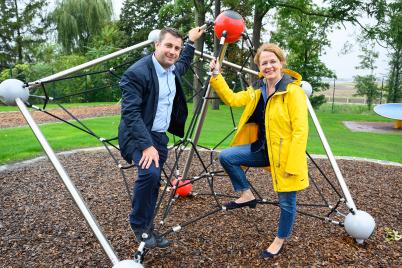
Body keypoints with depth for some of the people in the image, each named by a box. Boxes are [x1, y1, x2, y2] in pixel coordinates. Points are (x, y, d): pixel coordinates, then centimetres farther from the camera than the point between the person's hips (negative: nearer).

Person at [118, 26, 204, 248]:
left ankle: (147, 229, 27)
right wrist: (147, 146, -30)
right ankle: (138, 225, -4)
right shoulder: (137, 72, -19)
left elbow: (184, 64, 34)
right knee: (150, 172, -29)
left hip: (160, 136, 8)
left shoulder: (173, 69, 7)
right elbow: (130, 112, -24)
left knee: (153, 181, 10)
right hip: (138, 135, -7)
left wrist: (191, 42, 35)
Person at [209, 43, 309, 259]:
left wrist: (292, 164, -23)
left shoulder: (293, 91, -17)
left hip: (285, 153, -6)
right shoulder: (257, 90, 5)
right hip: (264, 149, 6)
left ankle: (280, 240, 34)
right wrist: (216, 76, 2)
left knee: (286, 202, 7)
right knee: (226, 156, -5)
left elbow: (300, 131, -20)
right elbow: (232, 99, 10)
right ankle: (246, 195, 12)